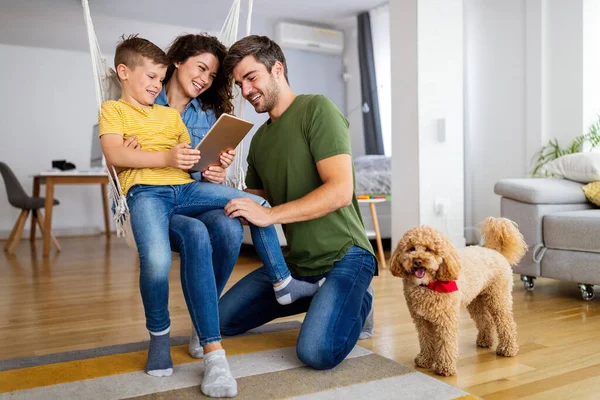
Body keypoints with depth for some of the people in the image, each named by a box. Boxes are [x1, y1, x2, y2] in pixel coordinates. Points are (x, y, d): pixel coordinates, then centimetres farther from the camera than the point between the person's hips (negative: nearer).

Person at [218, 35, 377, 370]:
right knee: (223, 320, 9)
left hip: (343, 255, -8)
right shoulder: (259, 140, 12)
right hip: (296, 260, 8)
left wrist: (269, 215, -27)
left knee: (317, 352, -26)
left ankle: (357, 300, 7)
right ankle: (318, 297, 19)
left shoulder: (317, 109, -12)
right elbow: (255, 201, 17)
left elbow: (340, 191, -22)